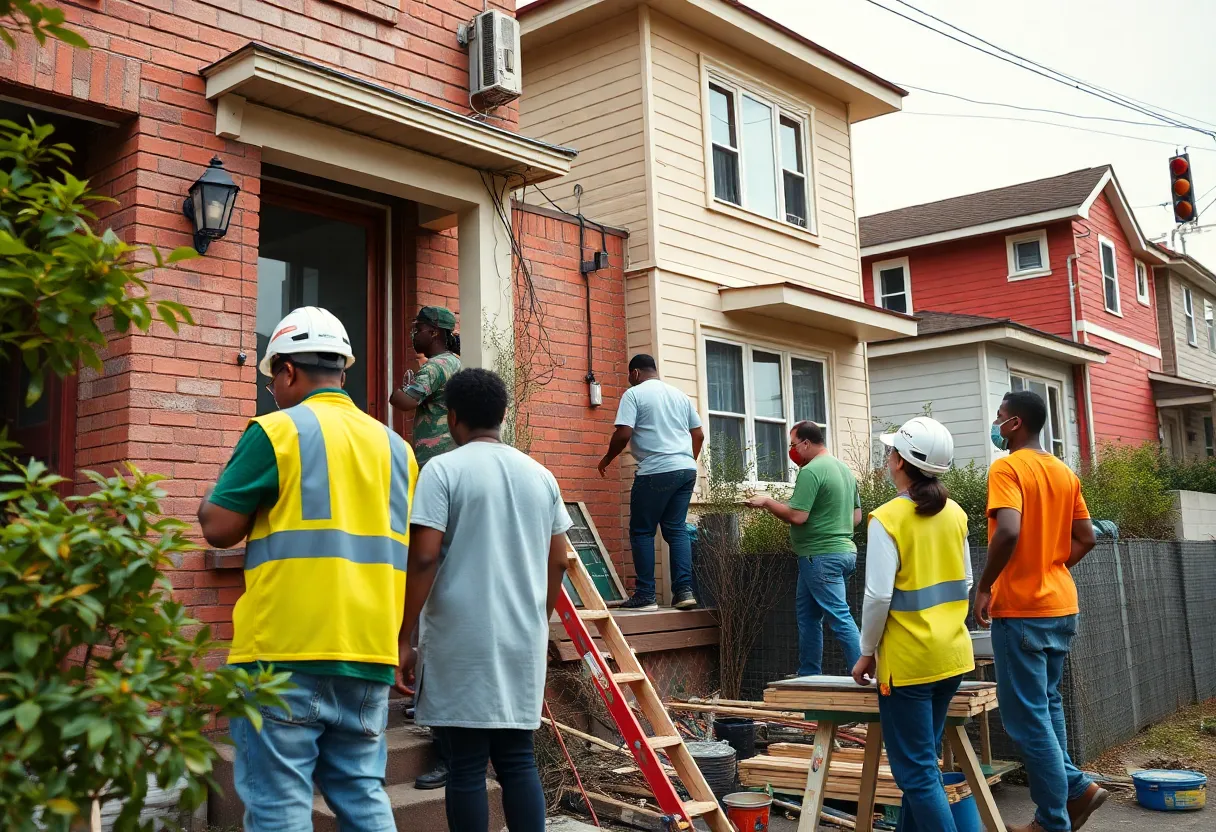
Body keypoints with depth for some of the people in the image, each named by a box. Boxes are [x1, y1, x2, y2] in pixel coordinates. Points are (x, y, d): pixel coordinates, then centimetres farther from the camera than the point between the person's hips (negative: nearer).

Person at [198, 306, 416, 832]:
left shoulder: (276, 431, -5)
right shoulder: (394, 446, 12)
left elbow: (220, 529, -4)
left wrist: (212, 496, 14)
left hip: (286, 651, -5)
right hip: (370, 651, 6)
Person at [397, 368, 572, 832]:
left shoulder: (443, 470, -6)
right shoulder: (540, 475, 9)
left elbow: (424, 559, -13)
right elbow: (558, 561, 13)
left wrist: (404, 639, -7)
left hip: (463, 640, -4)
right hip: (523, 639, 5)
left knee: (467, 766, 3)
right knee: (518, 760, 11)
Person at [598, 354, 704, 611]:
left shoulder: (634, 393, -1)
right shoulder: (680, 395, 18)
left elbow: (623, 433, -11)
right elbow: (699, 435, 19)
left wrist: (607, 458, 5)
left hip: (655, 472, -6)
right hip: (687, 470, 6)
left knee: (642, 531, 2)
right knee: (677, 529, 10)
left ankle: (645, 595, 1)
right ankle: (684, 591, 2)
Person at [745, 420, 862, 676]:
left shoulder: (810, 471, -15)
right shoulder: (844, 468, 14)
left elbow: (797, 516, -20)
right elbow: (856, 516, 17)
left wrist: (767, 502, -7)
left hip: (821, 556, -10)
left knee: (840, 617, -8)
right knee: (807, 614, 16)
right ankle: (809, 675, 23)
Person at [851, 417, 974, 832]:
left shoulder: (887, 518, -16)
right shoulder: (954, 514, 4)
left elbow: (878, 596, -18)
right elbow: (965, 583, 11)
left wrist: (867, 652, -5)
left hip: (909, 659, -7)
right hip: (952, 654, 7)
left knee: (917, 771, 2)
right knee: (922, 760, 20)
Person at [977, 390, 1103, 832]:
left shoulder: (1006, 468, -14)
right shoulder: (1065, 472, 10)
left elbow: (1009, 532, -28)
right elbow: (1085, 538, 14)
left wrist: (984, 587, -17)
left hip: (1020, 610, -8)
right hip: (1060, 605, 8)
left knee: (1027, 717, 1)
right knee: (1045, 705, 22)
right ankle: (1074, 787, 20)